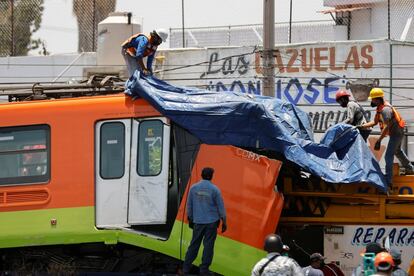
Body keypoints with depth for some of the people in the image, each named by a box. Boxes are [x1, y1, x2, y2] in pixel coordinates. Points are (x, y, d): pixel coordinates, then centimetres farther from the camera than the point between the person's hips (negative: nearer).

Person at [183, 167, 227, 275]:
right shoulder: (214, 189, -8)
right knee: (208, 245, 3)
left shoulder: (193, 188, 0)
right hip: (211, 222, -3)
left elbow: (189, 205, 9)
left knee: (194, 244, 10)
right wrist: (224, 222, 6)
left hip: (198, 222, 3)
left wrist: (190, 219, 21)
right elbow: (220, 206, -3)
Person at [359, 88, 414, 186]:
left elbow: (386, 127, -32)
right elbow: (374, 122, 8)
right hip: (397, 133, 11)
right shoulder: (380, 108, 6)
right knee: (397, 151, 30)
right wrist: (362, 126, -3)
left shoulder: (385, 109, -27)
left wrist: (379, 140, -32)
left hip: (396, 133, -11)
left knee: (389, 156, -11)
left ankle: (388, 179, -11)